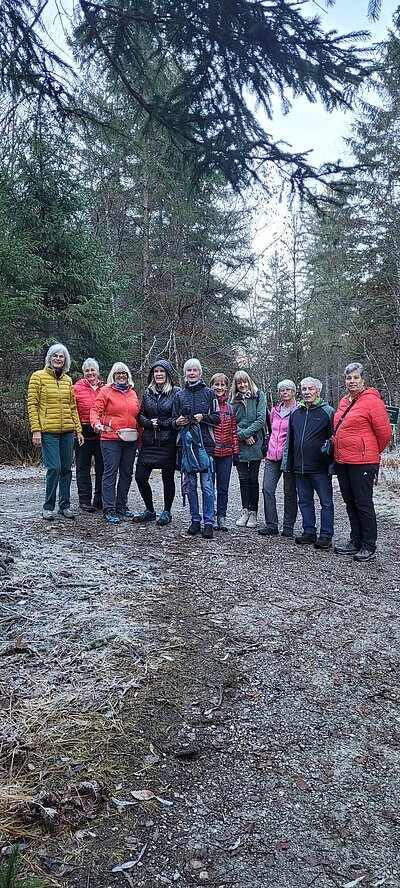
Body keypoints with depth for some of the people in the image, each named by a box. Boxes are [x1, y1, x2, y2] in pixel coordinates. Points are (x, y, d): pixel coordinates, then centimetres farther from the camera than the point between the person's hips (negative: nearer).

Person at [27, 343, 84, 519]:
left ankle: (64, 505, 19)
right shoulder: (38, 377, 0)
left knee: (66, 469, 7)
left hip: (67, 432, 5)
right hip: (48, 431, -5)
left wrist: (78, 430, 10)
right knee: (54, 468, -9)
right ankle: (48, 507, 6)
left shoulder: (68, 380, 13)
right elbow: (32, 404, -5)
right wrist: (35, 430, -12)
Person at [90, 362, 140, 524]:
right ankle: (109, 509, -3)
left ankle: (121, 506, 22)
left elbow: (138, 415, 19)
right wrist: (96, 423, -26)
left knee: (126, 473, 10)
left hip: (130, 440, 6)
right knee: (110, 472, -6)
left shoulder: (133, 394, 15)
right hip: (110, 439, -5)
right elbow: (95, 410, -6)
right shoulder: (106, 391, 1)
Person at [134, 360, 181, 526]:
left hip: (168, 443, -4)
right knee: (140, 476, 1)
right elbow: (141, 415, 13)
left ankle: (166, 512, 22)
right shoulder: (148, 393, 13)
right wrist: (149, 423, -7)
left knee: (168, 478, 5)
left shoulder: (177, 392, -3)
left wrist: (161, 423, -12)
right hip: (149, 442, 5)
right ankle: (149, 510, 20)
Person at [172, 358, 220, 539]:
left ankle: (208, 522, 1)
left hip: (205, 443, -3)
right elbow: (174, 420, 16)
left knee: (207, 484, -6)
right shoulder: (179, 395, 12)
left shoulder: (209, 393, 5)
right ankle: (195, 520, 17)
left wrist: (203, 417, -12)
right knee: (190, 484, 7)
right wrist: (177, 422, -6)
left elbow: (217, 419, 5)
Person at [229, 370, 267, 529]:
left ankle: (253, 512, 10)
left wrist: (245, 433, -11)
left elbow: (261, 420, -7)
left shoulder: (259, 396, 1)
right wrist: (244, 436, -11)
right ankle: (245, 510, 15)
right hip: (239, 445, 2)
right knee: (243, 478, 6)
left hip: (255, 444, -2)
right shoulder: (232, 399, 7)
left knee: (253, 479, 3)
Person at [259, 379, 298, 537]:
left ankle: (288, 526, 14)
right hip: (273, 456, 5)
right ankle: (271, 524, 5)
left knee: (290, 492, 4)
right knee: (267, 488, -3)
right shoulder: (275, 410, 13)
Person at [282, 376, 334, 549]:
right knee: (305, 501, 12)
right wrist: (287, 462, 14)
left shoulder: (327, 411, -3)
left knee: (326, 501, 2)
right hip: (300, 467, 6)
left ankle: (326, 536, 8)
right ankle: (309, 532, 23)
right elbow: (289, 439, 18)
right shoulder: (295, 412, 12)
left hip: (320, 467, -6)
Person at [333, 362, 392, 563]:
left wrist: (371, 452, 4)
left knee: (363, 504, -1)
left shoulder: (371, 400, -11)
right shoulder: (344, 402, 12)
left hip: (362, 462, -8)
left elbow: (384, 432, -8)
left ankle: (369, 547, 10)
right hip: (342, 461, 8)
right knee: (350, 503, 14)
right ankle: (356, 542, 26)